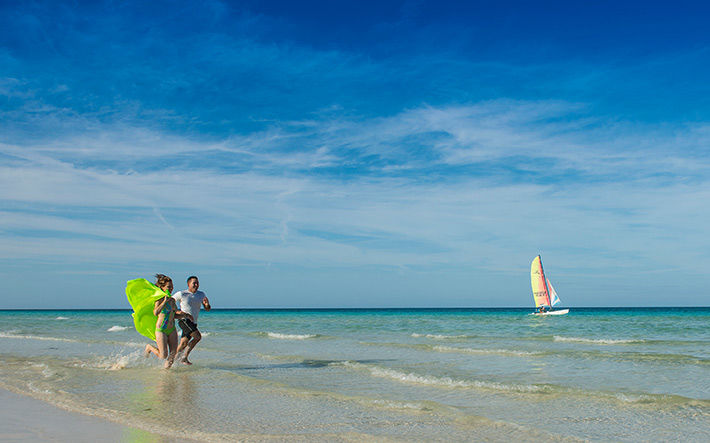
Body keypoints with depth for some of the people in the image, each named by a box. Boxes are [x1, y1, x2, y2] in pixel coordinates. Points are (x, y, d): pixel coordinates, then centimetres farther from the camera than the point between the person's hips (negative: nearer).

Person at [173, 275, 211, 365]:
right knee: (198, 336, -20)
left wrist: (207, 304, -18)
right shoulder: (181, 294, -6)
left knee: (183, 344, 3)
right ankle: (185, 356, -9)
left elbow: (207, 309, 4)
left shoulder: (201, 294, 7)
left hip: (193, 323, 5)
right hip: (184, 321, -5)